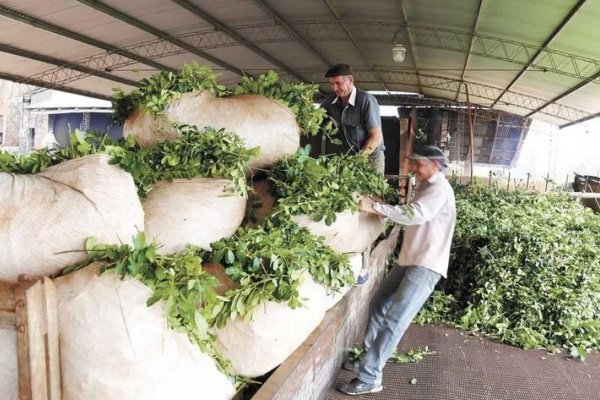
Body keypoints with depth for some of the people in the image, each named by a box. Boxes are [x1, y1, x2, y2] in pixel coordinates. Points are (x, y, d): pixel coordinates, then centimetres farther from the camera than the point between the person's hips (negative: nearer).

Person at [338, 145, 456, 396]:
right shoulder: (426, 187, 19)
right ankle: (367, 360, 23)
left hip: (426, 266, -10)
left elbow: (415, 215, -28)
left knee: (395, 320, -12)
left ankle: (369, 378, -7)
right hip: (408, 260, 10)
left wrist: (376, 207, -26)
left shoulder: (439, 189, -13)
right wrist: (383, 211, 0)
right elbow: (412, 217, 17)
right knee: (378, 307, 11)